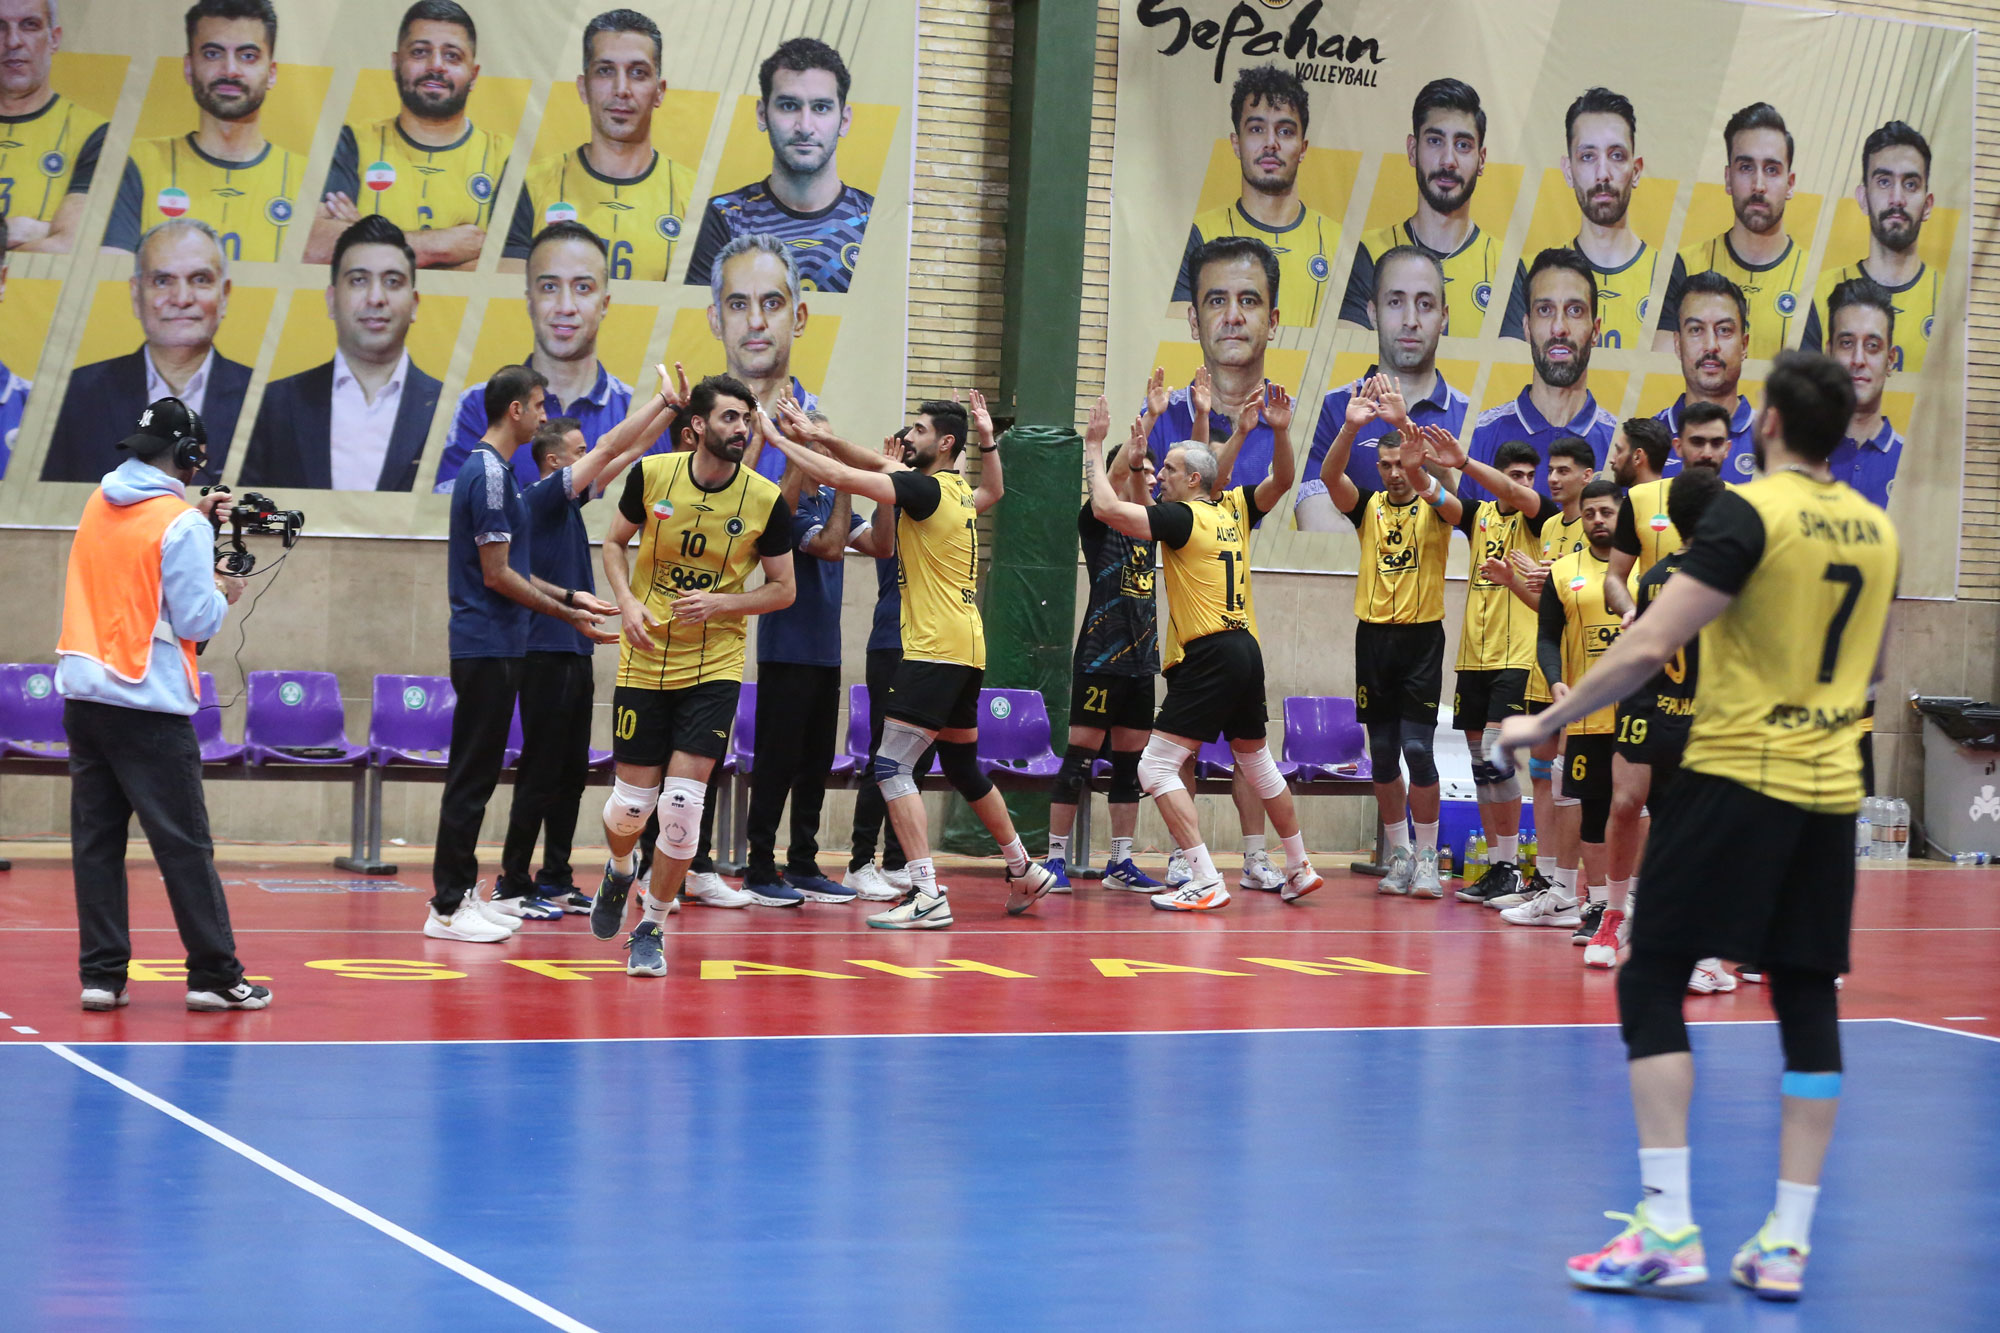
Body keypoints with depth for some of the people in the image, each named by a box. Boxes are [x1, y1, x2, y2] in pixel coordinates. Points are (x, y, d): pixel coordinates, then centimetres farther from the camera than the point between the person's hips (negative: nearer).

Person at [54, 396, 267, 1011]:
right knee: (184, 844, -1)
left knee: (95, 839, 8)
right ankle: (214, 976, 2)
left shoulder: (99, 504, 8)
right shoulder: (181, 524, -13)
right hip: (148, 706, -7)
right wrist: (223, 595, 7)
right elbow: (194, 621, -12)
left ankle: (101, 974, 7)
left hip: (83, 694, 7)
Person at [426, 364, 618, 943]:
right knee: (472, 776, -7)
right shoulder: (489, 475, -16)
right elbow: (497, 576, -17)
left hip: (495, 647, 10)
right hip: (488, 649, -10)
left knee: (477, 776, 13)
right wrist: (568, 615, -11)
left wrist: (570, 597, 16)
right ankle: (448, 907, -4)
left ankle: (463, 891, 18)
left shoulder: (493, 471, 15)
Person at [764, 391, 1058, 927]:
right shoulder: (957, 490, 12)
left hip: (935, 651, -9)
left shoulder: (926, 489, -12)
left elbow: (842, 477, -18)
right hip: (966, 648, 9)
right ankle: (1025, 870, 32)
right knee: (963, 767, 21)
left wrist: (781, 439, -8)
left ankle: (928, 894, -21)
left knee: (891, 765, -13)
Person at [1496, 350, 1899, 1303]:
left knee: (1651, 985, 0)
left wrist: (1547, 723, -9)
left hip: (1737, 777, -6)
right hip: (1831, 793, 6)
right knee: (1807, 1006, 8)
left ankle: (1667, 1230, -7)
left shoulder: (1749, 512, -11)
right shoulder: (1876, 529, 8)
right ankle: (1786, 1243, 7)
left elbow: (1650, 645, -17)